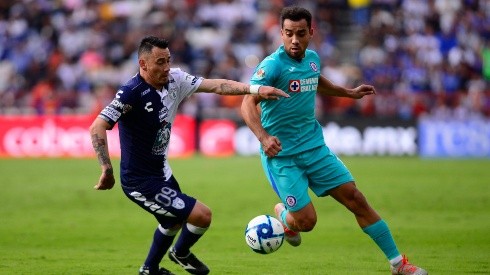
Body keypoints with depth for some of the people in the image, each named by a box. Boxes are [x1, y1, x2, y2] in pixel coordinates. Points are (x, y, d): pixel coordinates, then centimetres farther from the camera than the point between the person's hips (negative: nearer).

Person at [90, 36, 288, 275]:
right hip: (141, 182, -9)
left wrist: (255, 89, -14)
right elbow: (97, 128, -33)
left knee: (174, 222, 31)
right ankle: (181, 253, 21)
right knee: (202, 215, -10)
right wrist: (107, 170, -40)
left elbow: (215, 85, -3)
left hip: (161, 172, 9)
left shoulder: (174, 80, -5)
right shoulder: (131, 93, -27)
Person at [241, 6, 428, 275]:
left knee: (355, 198, 1)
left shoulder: (312, 58, 4)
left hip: (314, 146, 6)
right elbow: (248, 103, -26)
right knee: (306, 220, -10)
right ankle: (282, 214, 29)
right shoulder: (273, 65, -18)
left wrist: (349, 92, 36)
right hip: (281, 154, -6)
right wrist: (263, 137, -41)